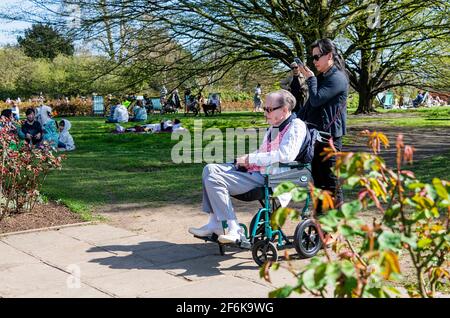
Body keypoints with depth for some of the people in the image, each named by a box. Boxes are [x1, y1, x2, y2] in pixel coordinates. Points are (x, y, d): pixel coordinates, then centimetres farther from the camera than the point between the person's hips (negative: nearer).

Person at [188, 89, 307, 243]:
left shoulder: (296, 126, -10)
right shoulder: (273, 127, 19)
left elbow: (286, 155, -23)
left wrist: (250, 159, -17)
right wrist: (244, 160, 3)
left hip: (268, 176, -10)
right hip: (253, 169, 10)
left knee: (214, 180, -19)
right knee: (210, 169, 3)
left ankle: (233, 229, -13)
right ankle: (214, 222, -1)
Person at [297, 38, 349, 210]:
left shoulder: (337, 78, -13)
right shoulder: (321, 77, 16)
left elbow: (316, 99, -22)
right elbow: (311, 103, 21)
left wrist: (310, 79, -9)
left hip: (330, 136, -9)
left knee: (330, 180, -5)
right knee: (317, 176, 14)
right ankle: (320, 215, 24)